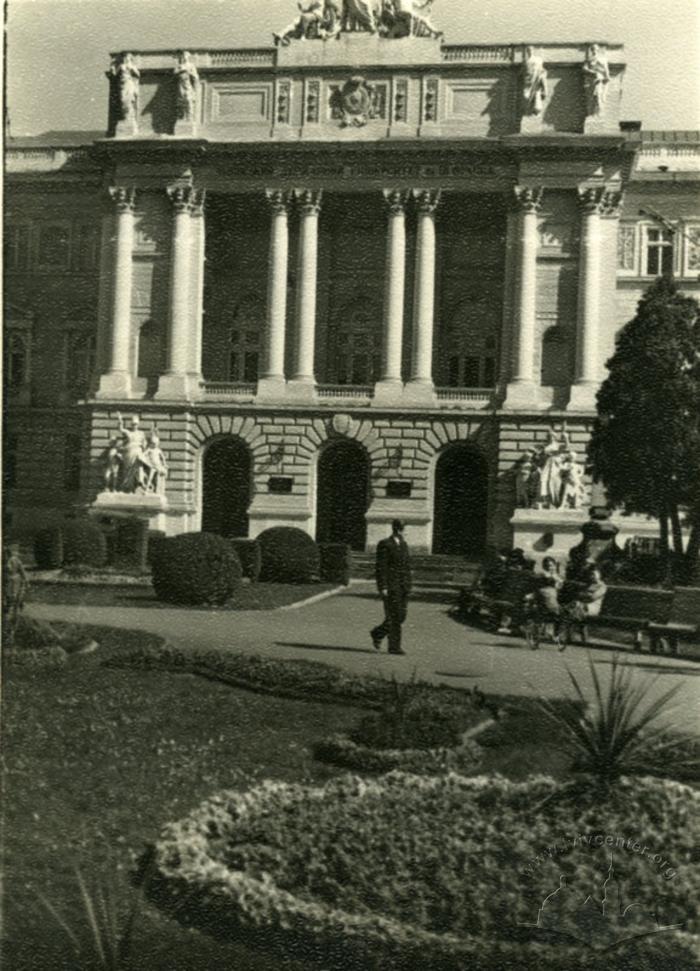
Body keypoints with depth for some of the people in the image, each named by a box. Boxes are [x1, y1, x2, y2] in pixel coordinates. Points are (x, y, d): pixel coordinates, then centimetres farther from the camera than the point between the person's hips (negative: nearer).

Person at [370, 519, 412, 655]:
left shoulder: (403, 544, 15)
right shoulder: (384, 545, -7)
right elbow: (381, 567, -11)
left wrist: (408, 586, 14)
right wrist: (383, 588, -17)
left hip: (403, 586, 7)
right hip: (390, 586, -7)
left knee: (401, 616, 6)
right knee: (394, 616, -6)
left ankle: (377, 633, 24)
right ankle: (394, 647, 1)